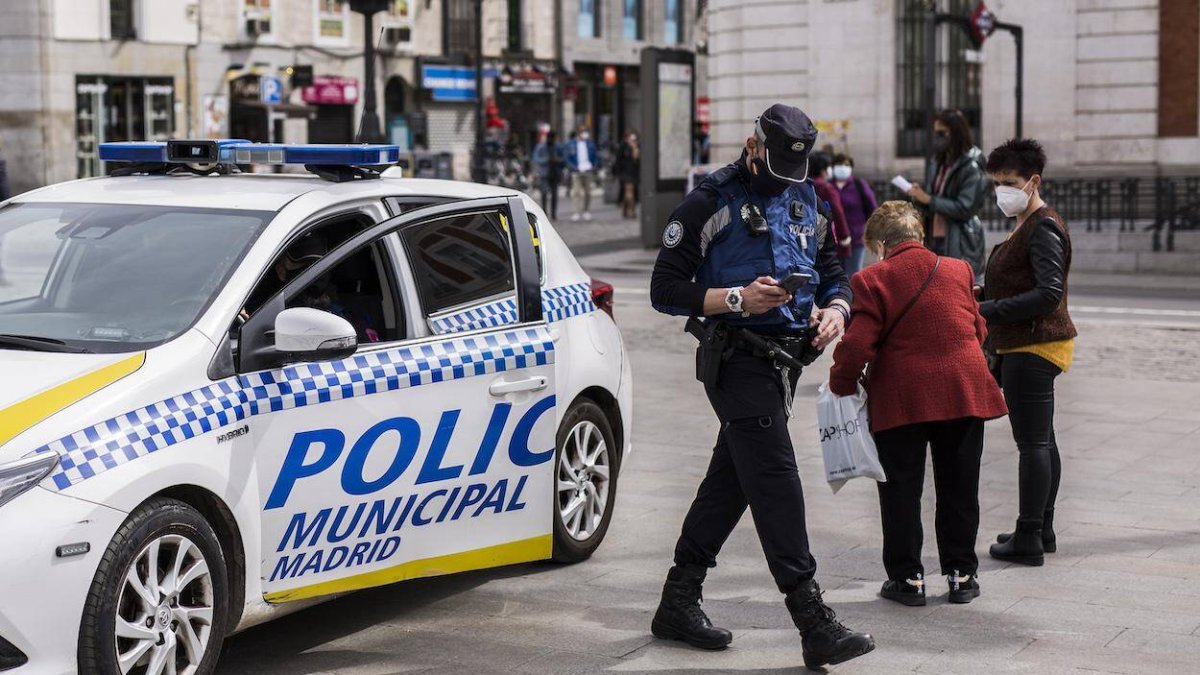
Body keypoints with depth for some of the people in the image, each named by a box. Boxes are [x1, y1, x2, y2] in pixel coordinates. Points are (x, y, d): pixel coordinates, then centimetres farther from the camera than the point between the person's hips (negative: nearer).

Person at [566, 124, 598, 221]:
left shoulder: (590, 143, 7)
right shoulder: (571, 144, 1)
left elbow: (594, 157, 13)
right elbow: (568, 159, 3)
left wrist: (594, 167, -1)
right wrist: (575, 168, -11)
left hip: (588, 170, 2)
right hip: (577, 172, -2)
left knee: (587, 192, 6)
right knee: (577, 191, -8)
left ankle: (587, 211, 13)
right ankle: (577, 212, -9)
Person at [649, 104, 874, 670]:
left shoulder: (805, 203, 15)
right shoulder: (710, 204, -6)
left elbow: (834, 276, 20)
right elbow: (665, 289, -8)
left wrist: (834, 310, -3)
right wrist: (738, 298, -20)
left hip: (783, 361, 7)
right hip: (738, 361, -7)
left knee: (731, 479, 12)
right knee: (776, 480, -13)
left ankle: (678, 604, 23)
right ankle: (814, 625, -16)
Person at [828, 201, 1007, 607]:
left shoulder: (871, 280, -5)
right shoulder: (959, 270, 9)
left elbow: (857, 345, -12)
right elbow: (978, 329, 15)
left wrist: (841, 385, 1)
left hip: (902, 397, -4)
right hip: (964, 389, 4)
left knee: (901, 490, 7)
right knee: (959, 489, 13)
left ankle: (907, 577, 9)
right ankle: (961, 574, 19)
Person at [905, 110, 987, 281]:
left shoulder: (971, 167, -8)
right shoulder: (938, 164, 15)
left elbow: (965, 208, -15)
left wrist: (928, 199, -14)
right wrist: (919, 195, -1)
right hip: (936, 242, 7)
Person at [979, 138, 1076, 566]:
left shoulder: (1044, 228, -16)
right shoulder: (1027, 226, 17)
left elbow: (1049, 293, -25)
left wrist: (988, 310, -24)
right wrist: (981, 296, 9)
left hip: (1034, 349, -11)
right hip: (1028, 346, 11)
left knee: (1032, 441, -7)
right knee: (1041, 440, 15)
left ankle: (1028, 540, -4)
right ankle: (1042, 530, 24)